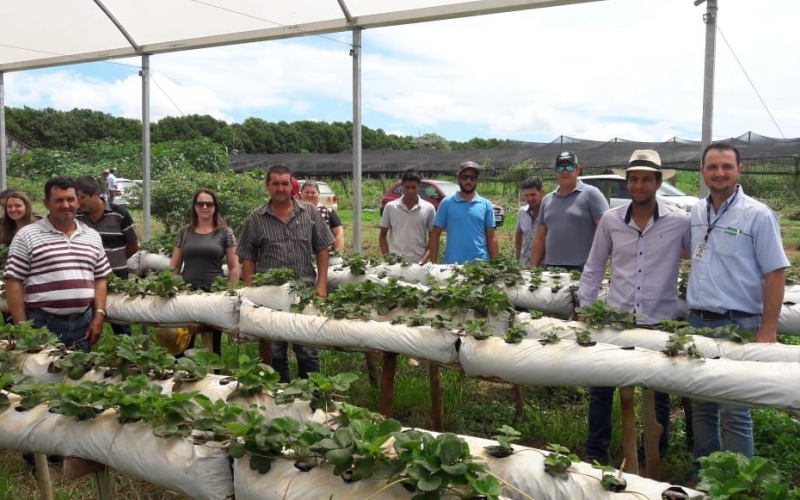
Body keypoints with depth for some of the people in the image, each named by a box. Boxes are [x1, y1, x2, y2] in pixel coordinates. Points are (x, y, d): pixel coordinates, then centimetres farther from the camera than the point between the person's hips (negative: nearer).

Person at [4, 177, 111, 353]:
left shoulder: (92, 236, 10)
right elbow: (14, 282, -5)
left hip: (83, 324, 4)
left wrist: (99, 315, 3)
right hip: (42, 325, -4)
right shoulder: (27, 236, -4)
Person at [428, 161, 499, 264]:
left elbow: (491, 237, 8)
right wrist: (433, 263, -3)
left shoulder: (486, 204, 7)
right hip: (452, 264, -1)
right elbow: (435, 234, 3)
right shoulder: (447, 203, 2)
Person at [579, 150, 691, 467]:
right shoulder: (610, 220, 0)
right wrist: (584, 309, 5)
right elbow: (593, 268, 7)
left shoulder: (680, 222, -7)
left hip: (661, 322, -2)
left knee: (658, 393, 13)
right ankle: (595, 452, 27)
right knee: (600, 388, 9)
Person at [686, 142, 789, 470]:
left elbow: (775, 275, -10)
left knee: (734, 412, 0)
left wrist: (767, 331, -14)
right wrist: (693, 313, 13)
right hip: (696, 322, 6)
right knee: (701, 406, 15)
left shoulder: (758, 215, -9)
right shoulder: (695, 213, 8)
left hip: (737, 326, -6)